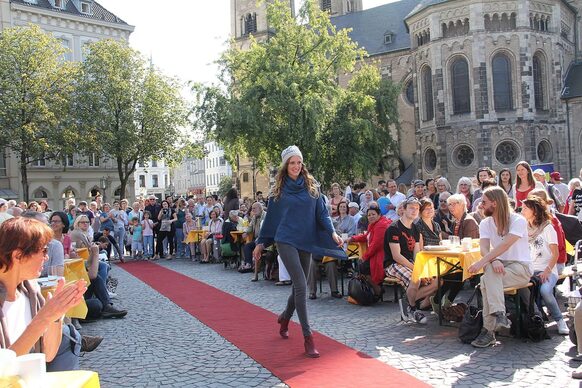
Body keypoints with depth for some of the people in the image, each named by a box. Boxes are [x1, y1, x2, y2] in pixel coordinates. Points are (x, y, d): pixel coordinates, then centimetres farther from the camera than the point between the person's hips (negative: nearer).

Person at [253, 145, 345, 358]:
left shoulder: (312, 186, 6)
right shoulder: (279, 189, 3)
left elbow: (322, 212, 5)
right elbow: (271, 217, 9)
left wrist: (332, 232, -11)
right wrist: (261, 243, 11)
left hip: (306, 242, 3)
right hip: (286, 241, -3)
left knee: (299, 286, 12)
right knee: (301, 286, -14)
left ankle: (285, 317, 42)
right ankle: (307, 337, -8)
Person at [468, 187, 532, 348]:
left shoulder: (518, 221, -9)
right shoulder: (485, 223, 9)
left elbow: (505, 245, -24)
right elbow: (484, 248, -7)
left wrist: (481, 262, -34)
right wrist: (494, 261, -30)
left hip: (520, 268, -5)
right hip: (499, 267, 5)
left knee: (487, 280, -33)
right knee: (487, 280, -32)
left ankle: (489, 330, -32)